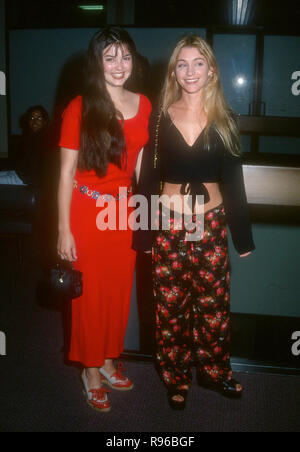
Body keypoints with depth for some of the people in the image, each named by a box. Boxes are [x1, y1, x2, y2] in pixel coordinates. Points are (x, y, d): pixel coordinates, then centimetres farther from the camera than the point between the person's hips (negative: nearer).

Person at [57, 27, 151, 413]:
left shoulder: (142, 106, 4)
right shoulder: (79, 109, -9)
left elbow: (141, 166, 10)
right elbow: (67, 173, -9)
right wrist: (64, 230, -10)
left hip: (125, 212, 4)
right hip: (88, 213, -4)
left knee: (119, 291, 15)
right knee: (91, 294, 8)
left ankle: (110, 361, 37)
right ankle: (91, 370, 29)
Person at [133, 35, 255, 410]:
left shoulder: (224, 120, 3)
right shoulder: (160, 117, 1)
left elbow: (233, 180, 5)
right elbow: (148, 177, 2)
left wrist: (243, 235, 4)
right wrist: (144, 233, 0)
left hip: (211, 224, 1)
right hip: (169, 225, 0)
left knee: (213, 304, 9)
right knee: (170, 307, 8)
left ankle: (213, 370, 32)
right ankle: (176, 378, 27)